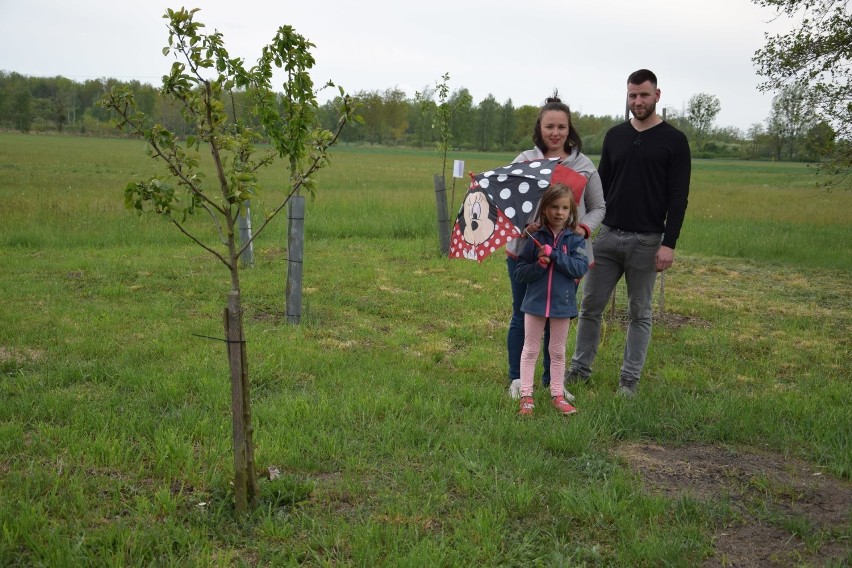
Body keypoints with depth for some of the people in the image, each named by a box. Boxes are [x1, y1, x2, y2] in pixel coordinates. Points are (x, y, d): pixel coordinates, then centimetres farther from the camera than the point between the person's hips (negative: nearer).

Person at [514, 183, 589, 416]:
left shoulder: (575, 240, -2)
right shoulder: (535, 238, -3)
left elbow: (581, 268, -16)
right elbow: (519, 272, -3)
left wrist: (554, 255, -21)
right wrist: (539, 266, -21)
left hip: (563, 303, 1)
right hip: (536, 302, 0)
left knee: (558, 352, 13)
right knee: (530, 350, 8)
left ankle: (557, 395, 23)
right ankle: (526, 396, 14)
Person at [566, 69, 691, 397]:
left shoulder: (673, 141, -5)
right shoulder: (615, 136, 8)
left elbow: (678, 198, -9)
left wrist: (669, 243, -16)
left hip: (646, 241, -4)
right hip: (608, 236, 4)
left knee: (639, 313, 6)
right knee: (590, 306, 7)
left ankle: (630, 378, 16)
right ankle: (580, 368, 21)